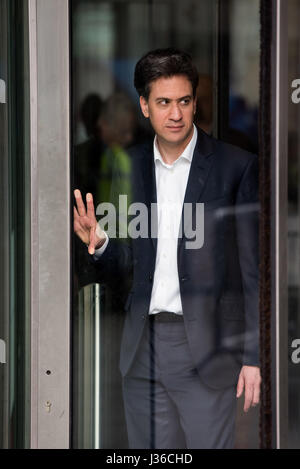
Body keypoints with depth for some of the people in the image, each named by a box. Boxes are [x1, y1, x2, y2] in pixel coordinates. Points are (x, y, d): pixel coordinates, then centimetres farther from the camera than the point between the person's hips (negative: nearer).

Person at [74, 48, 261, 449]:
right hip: (143, 347, 4)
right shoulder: (128, 166, 7)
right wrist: (98, 243, -10)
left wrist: (253, 356, -7)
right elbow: (126, 263, 13)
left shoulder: (237, 167, -4)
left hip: (205, 347, -4)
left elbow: (254, 269, -3)